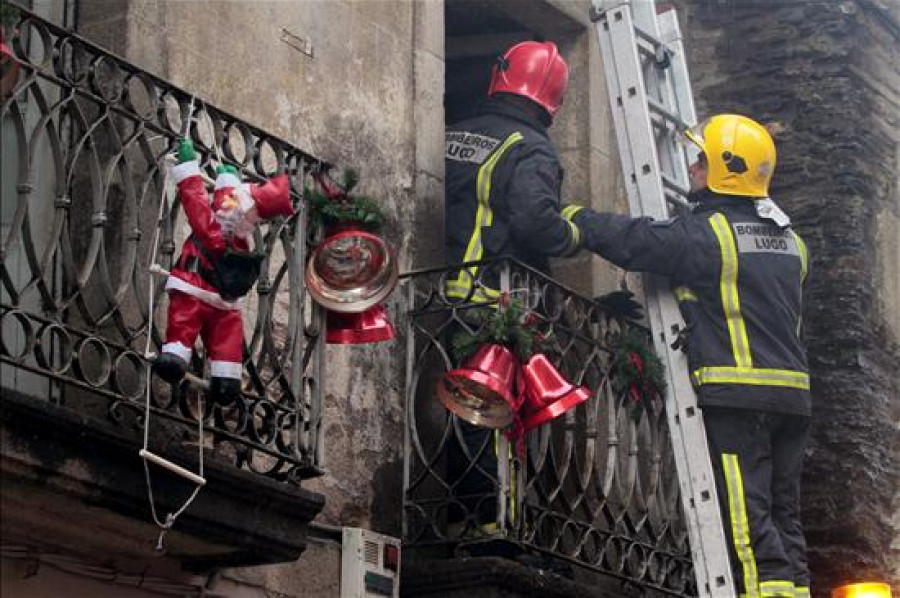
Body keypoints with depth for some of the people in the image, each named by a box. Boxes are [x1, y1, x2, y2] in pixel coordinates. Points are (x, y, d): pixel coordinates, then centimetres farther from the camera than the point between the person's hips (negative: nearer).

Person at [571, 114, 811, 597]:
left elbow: (633, 241, -9)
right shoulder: (790, 241, 17)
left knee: (746, 517, -9)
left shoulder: (709, 234, -9)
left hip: (736, 395, -8)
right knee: (783, 514, 10)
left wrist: (573, 218, 6)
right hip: (792, 396, 8)